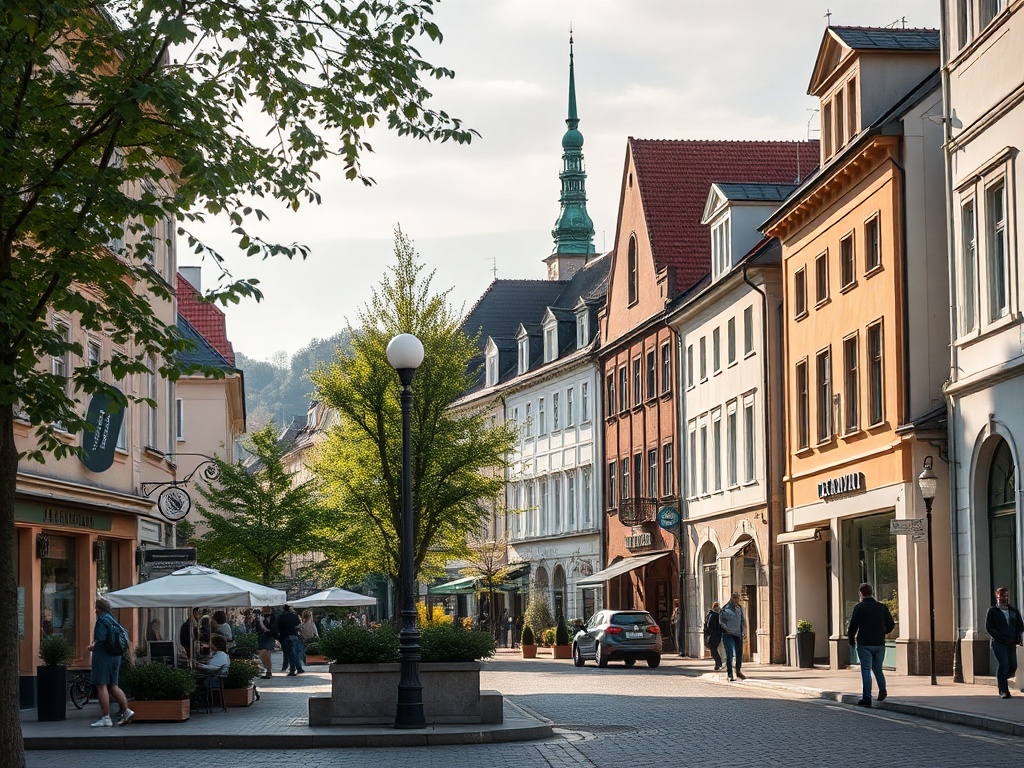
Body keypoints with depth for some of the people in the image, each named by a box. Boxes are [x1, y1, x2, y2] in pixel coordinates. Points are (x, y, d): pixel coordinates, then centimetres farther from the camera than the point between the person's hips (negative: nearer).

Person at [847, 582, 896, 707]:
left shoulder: (859, 607, -6)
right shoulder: (882, 607, 6)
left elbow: (853, 626, -7)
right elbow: (891, 625, 8)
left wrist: (852, 641, 10)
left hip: (864, 644, -4)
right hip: (879, 643, 4)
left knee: (866, 670, -2)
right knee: (877, 668, 19)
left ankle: (867, 698, -7)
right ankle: (882, 689, 1)